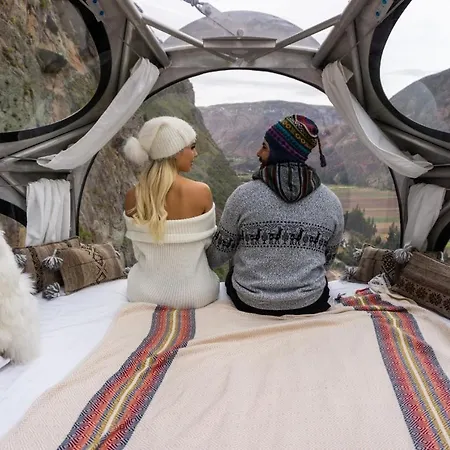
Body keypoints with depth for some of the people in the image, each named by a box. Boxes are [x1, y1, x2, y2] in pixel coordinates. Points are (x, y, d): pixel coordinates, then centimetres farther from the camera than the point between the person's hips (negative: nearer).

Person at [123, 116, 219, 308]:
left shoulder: (132, 197, -11)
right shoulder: (202, 191, -19)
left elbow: (139, 252, -1)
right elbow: (208, 241, -3)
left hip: (145, 293, 2)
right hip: (195, 295, -2)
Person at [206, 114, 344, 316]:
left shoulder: (244, 195, -16)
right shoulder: (331, 203, -8)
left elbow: (218, 254, -4)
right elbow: (327, 260, 6)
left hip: (248, 303, -1)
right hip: (310, 306, 2)